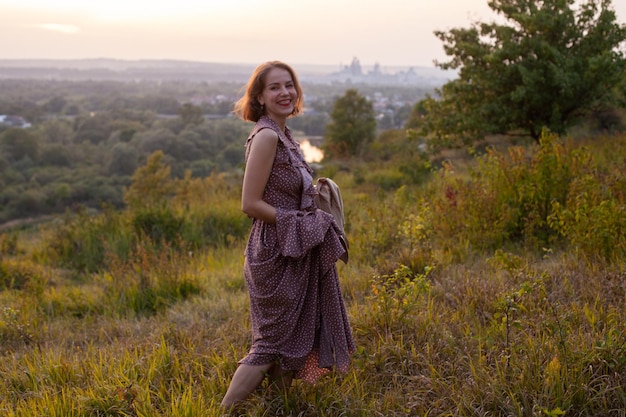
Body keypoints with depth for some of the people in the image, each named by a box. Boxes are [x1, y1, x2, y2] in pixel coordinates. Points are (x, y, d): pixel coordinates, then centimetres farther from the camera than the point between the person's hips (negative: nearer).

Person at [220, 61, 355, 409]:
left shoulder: (283, 134, 9)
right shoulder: (266, 136, -19)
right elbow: (251, 204, -22)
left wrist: (313, 191, 4)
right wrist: (303, 222, -18)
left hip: (294, 252, 9)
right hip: (276, 253, -9)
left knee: (290, 336, 19)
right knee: (273, 343, 1)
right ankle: (227, 409, 12)